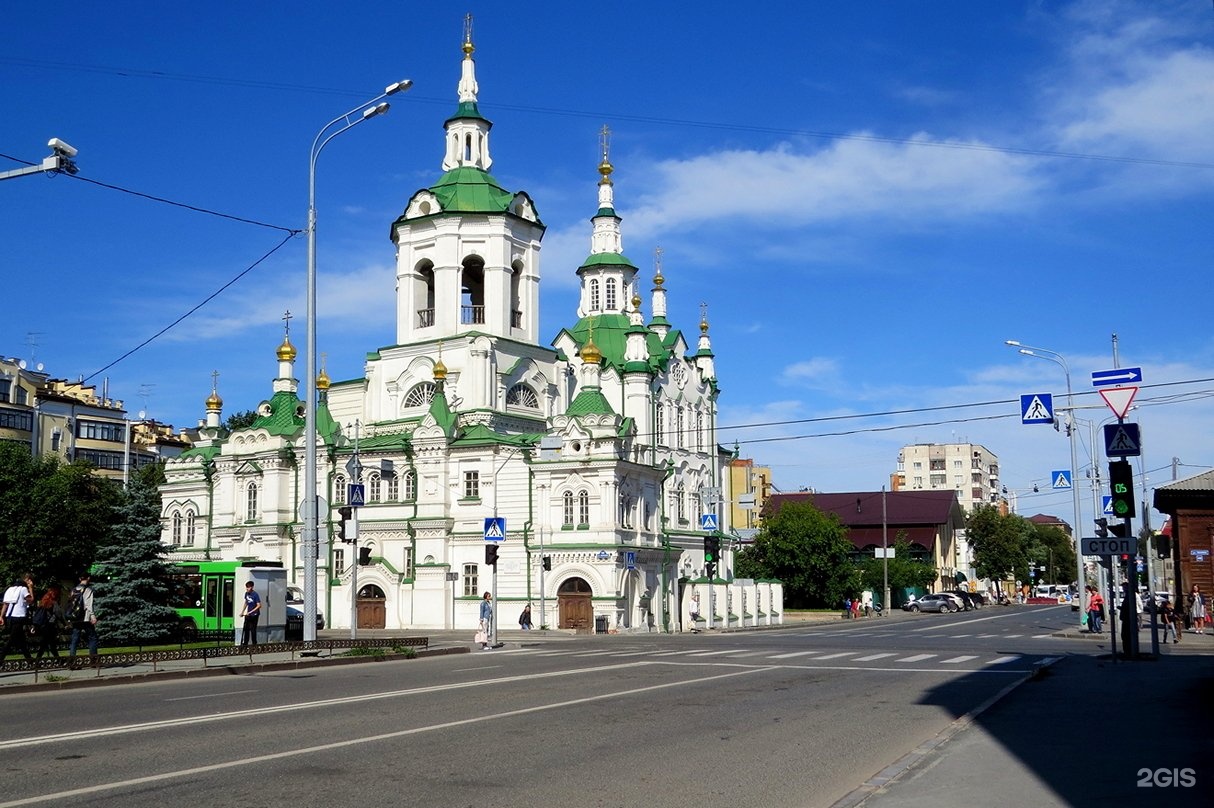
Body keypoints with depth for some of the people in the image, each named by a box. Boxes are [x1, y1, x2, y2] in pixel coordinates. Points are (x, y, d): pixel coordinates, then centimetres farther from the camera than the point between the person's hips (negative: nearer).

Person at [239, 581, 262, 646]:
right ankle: (245, 643, 16)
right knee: (246, 629, 7)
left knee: (253, 630, -2)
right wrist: (242, 611, 11)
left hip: (254, 615, -6)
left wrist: (250, 612, -24)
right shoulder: (246, 593, 2)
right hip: (248, 614, 6)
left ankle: (254, 644, 7)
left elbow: (259, 606, -21)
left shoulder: (255, 595, -19)